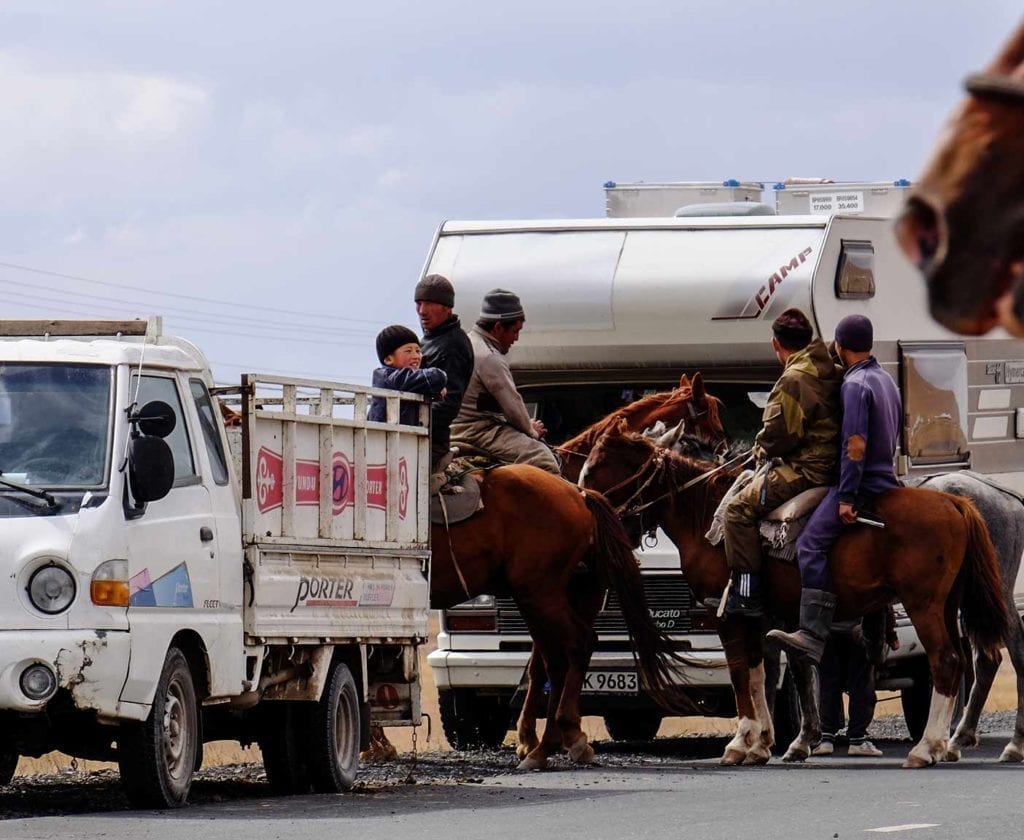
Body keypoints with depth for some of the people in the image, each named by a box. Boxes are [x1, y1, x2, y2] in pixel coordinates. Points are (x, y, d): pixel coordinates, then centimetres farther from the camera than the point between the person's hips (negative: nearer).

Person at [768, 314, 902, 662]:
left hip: (861, 482, -10)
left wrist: (846, 497, -21)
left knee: (811, 545, -21)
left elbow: (856, 444, -20)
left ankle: (813, 636, -35)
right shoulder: (887, 381, 19)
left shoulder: (855, 385, -12)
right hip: (887, 479, 10)